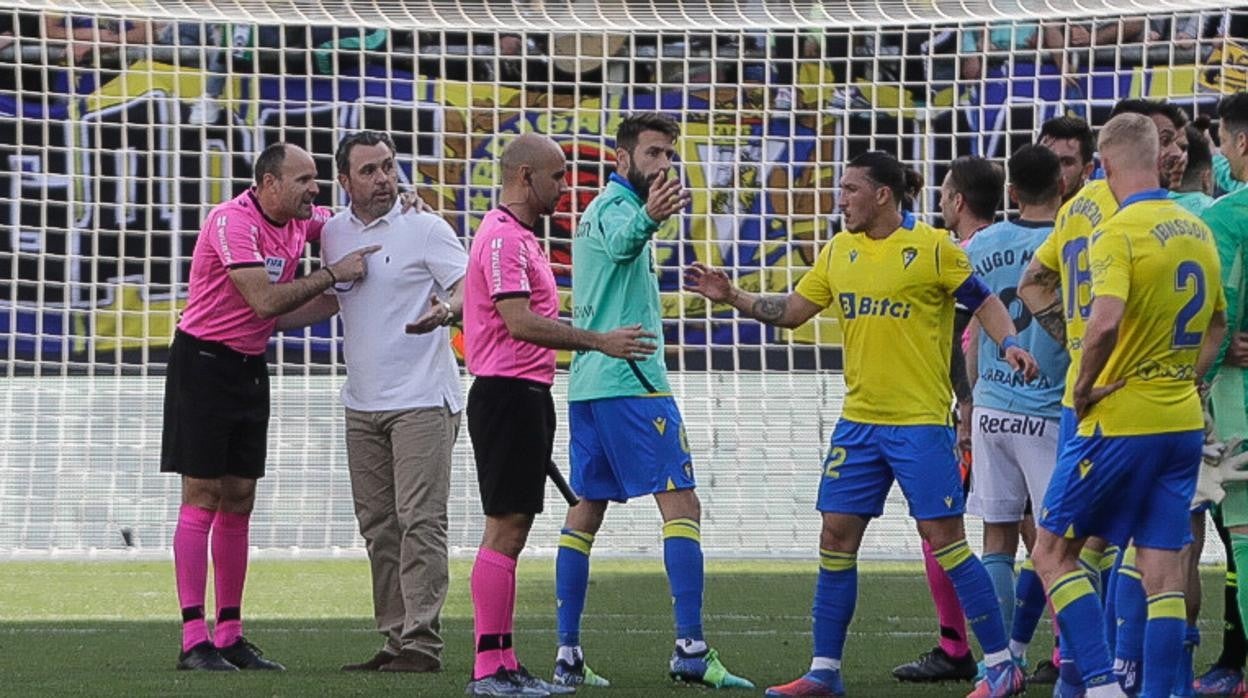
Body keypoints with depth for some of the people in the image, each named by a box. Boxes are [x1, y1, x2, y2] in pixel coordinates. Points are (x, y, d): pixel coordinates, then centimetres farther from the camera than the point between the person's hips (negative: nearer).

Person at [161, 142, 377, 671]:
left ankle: (230, 635, 13)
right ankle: (194, 641, -9)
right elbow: (265, 300, -29)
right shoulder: (232, 221, -20)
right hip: (204, 363, -8)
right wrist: (332, 275, -21)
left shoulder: (300, 221, 5)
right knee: (202, 498, -8)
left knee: (239, 501, 8)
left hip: (250, 366, 8)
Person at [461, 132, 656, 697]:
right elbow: (519, 322, -24)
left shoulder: (521, 239, 18)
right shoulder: (503, 238, -15)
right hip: (508, 393, -11)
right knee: (505, 530, -10)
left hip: (525, 395, 11)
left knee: (512, 530, 10)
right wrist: (598, 342, -22)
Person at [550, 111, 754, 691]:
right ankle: (690, 647, -18)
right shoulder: (615, 206, -12)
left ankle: (568, 652, 6)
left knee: (588, 508, 9)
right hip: (631, 379, -10)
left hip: (587, 381, 10)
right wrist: (649, 218, -58)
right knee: (681, 503, -10)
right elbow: (624, 239, -38)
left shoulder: (601, 208, 19)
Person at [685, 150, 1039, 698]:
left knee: (943, 538, -7)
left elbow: (984, 302, -2)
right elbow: (792, 310, 14)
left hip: (920, 421, -6)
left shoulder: (932, 248, -7)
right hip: (858, 421, 6)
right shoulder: (839, 251, 10)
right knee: (837, 537, 5)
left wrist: (1010, 343, -18)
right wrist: (732, 297, 3)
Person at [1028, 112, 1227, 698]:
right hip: (1184, 421, 7)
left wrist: (1083, 389, -14)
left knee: (1052, 552, 3)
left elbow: (1105, 323, -28)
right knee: (1162, 568, 6)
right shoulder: (1198, 232, 11)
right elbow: (1216, 324, 23)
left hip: (1121, 422, -7)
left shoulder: (1119, 232, -14)